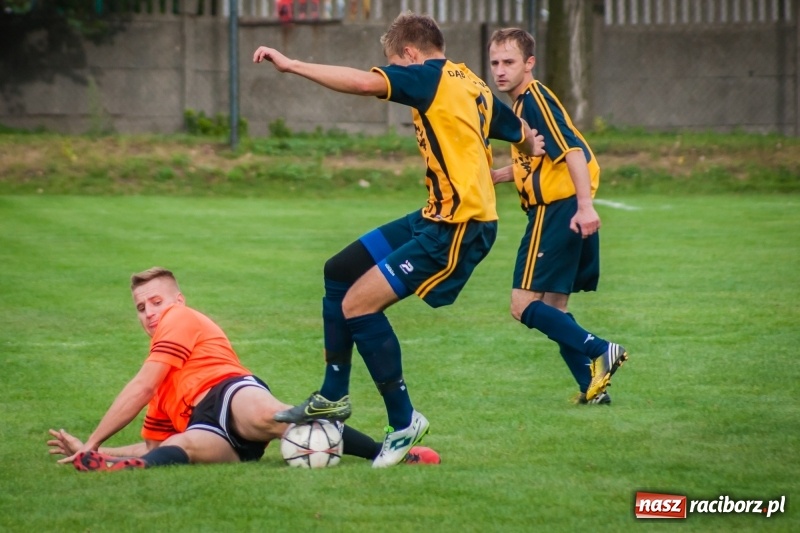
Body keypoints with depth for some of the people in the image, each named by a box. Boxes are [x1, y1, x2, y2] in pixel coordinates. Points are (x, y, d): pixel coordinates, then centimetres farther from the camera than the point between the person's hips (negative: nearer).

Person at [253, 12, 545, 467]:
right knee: (340, 272, 15)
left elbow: (363, 82, -25)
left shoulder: (429, 75, -10)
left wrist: (291, 65, -20)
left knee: (358, 304, -14)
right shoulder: (473, 86, 15)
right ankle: (334, 396, 23)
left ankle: (404, 421, -5)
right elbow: (526, 137, 26)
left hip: (458, 227, -10)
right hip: (435, 217, 10)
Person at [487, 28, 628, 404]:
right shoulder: (522, 104, 18)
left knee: (524, 305, -10)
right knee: (552, 309, 13)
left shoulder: (535, 98, -11)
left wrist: (585, 205, -31)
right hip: (556, 211, 10)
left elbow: (572, 150, -22)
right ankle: (592, 386, 9)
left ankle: (601, 353, -15)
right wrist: (493, 176, 22)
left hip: (558, 211, -10)